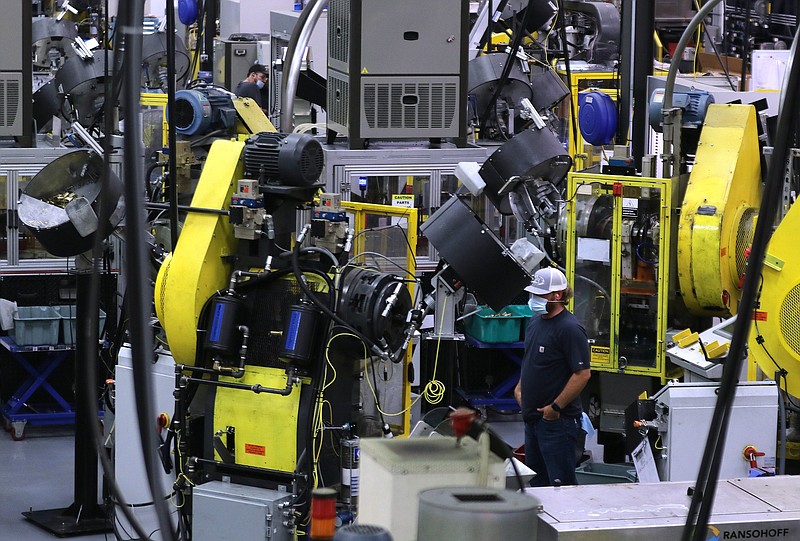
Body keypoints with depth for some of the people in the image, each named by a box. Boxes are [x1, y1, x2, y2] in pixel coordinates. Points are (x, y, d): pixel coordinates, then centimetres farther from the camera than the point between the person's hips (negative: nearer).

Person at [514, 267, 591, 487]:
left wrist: (556, 407, -20)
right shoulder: (536, 321, 11)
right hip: (533, 416, 9)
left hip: (557, 419, -9)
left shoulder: (570, 328, -17)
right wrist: (520, 387, 13)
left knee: (560, 483, -7)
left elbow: (583, 374, -22)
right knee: (537, 481, 15)